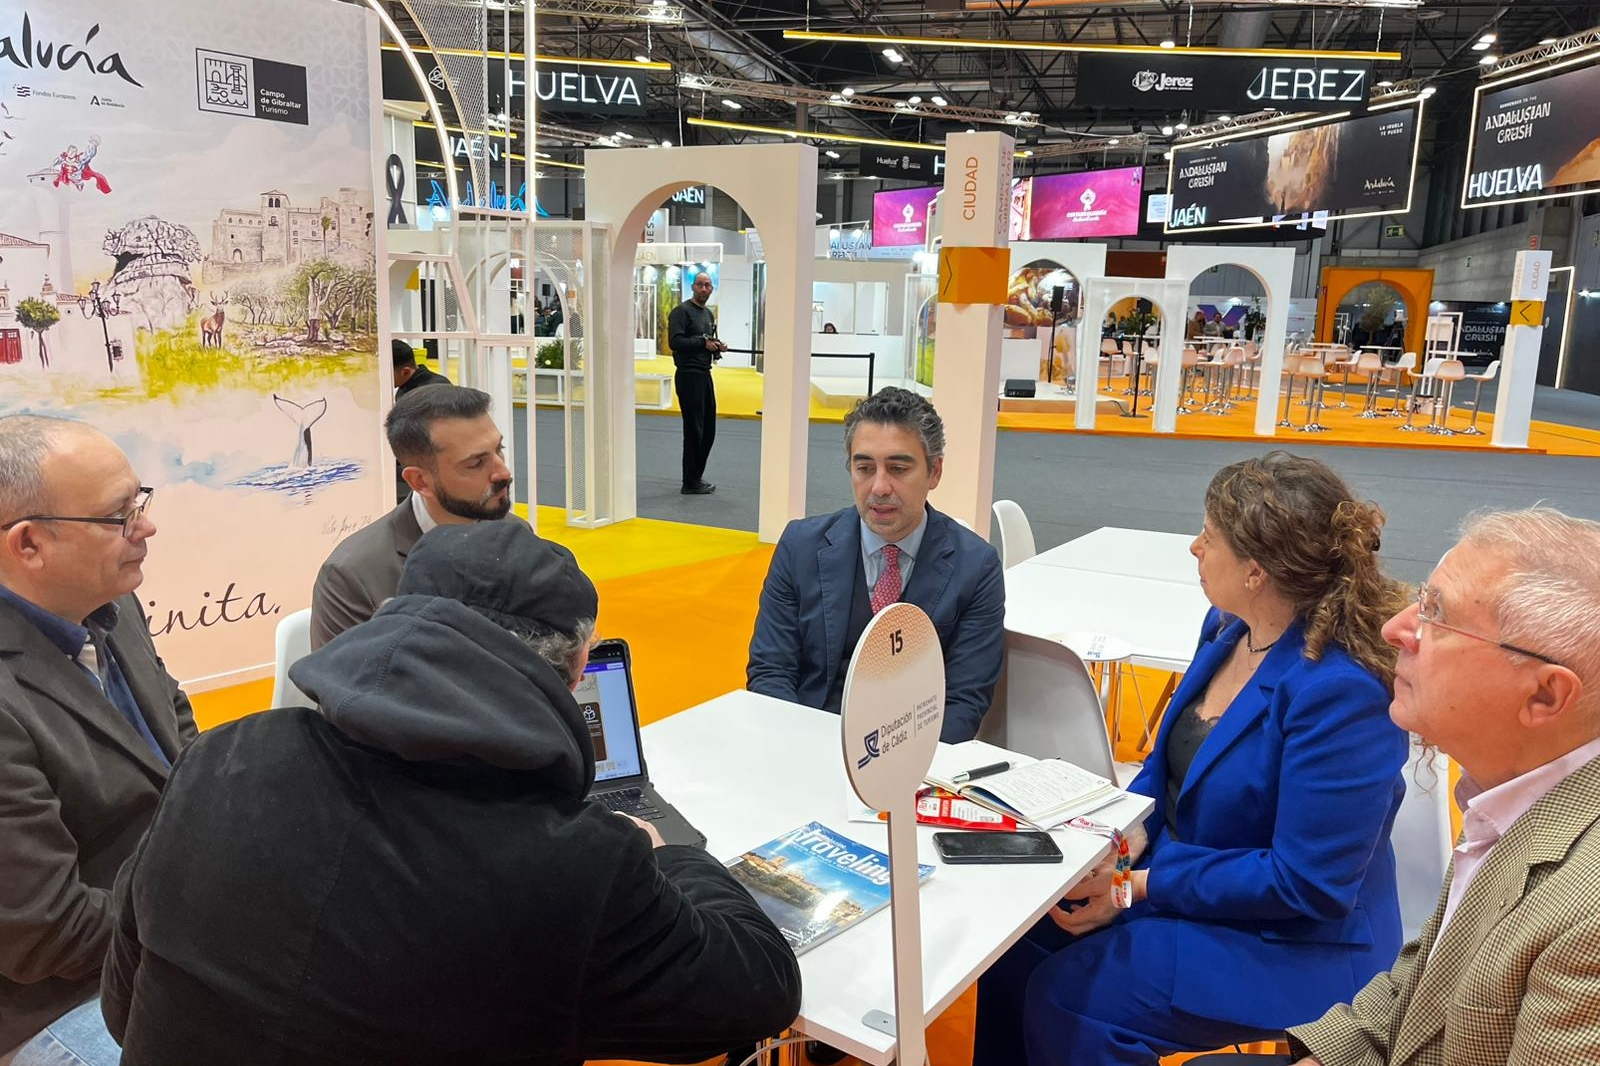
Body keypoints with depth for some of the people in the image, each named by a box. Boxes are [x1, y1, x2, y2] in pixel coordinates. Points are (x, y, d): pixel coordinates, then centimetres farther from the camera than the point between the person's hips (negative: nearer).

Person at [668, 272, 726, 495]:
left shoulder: (709, 315, 19)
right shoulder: (681, 311, -9)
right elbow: (675, 341, -20)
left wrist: (718, 348, 5)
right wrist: (703, 342, -18)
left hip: (705, 375, 9)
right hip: (689, 376, -9)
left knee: (708, 430, 12)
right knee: (694, 431, -7)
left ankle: (696, 476, 23)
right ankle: (690, 483, 1)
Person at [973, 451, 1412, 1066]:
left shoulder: (1341, 692, -28)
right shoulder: (1229, 626, -2)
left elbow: (1308, 884, -25)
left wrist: (1140, 886, -21)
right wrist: (1131, 830, -8)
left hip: (1290, 945, -8)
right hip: (1178, 869, 8)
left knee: (1064, 998, -16)